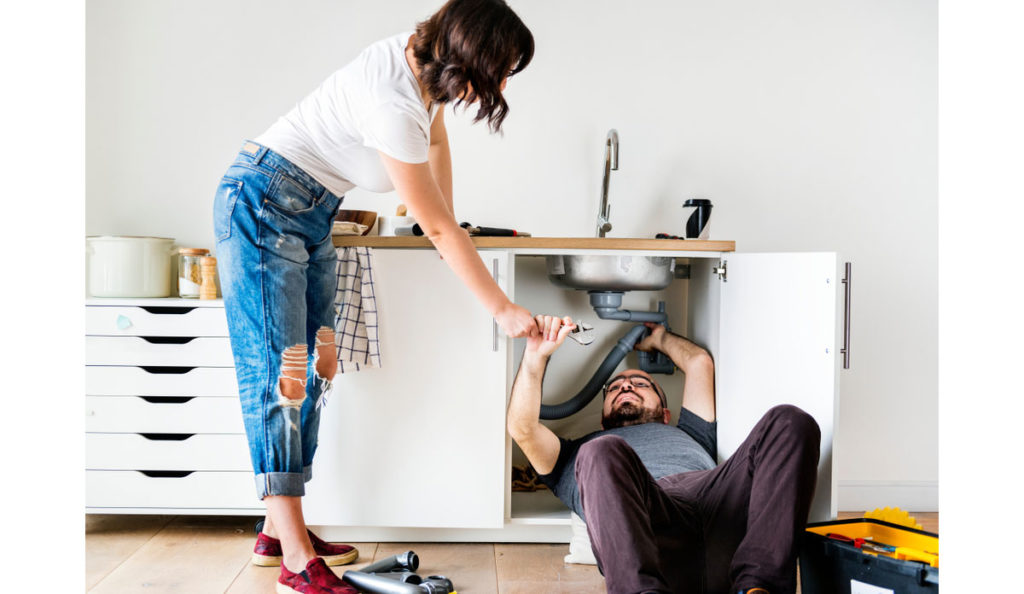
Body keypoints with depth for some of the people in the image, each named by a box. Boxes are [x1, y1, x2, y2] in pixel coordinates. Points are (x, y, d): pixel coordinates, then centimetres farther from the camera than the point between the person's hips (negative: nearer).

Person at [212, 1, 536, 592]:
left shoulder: (423, 58, -2)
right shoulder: (394, 105, -29)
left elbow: (436, 137, 19)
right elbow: (439, 228, -22)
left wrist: (445, 227, 22)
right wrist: (502, 309, -13)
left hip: (311, 215, 10)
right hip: (262, 207, -10)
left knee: (313, 364, 6)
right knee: (277, 371, -12)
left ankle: (280, 531, 13)